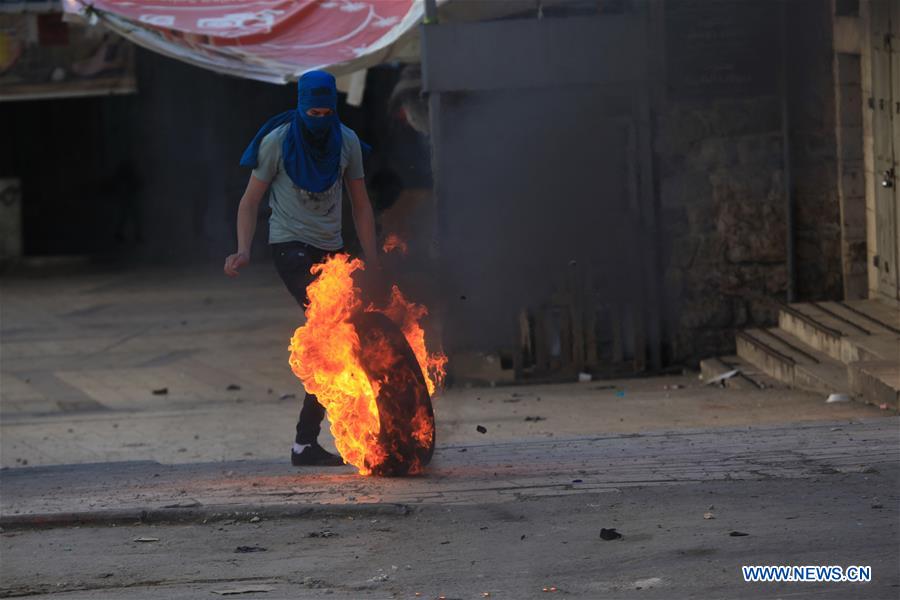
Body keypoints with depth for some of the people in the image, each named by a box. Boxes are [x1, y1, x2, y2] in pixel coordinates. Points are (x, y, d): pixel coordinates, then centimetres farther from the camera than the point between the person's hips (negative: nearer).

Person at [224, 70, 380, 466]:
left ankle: (307, 441, 6)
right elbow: (251, 200, -3)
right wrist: (243, 250, -16)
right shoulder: (277, 141, -9)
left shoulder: (346, 141, 3)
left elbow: (360, 204, 10)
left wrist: (372, 264, 5)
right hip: (290, 245, -5)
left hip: (330, 250, 5)